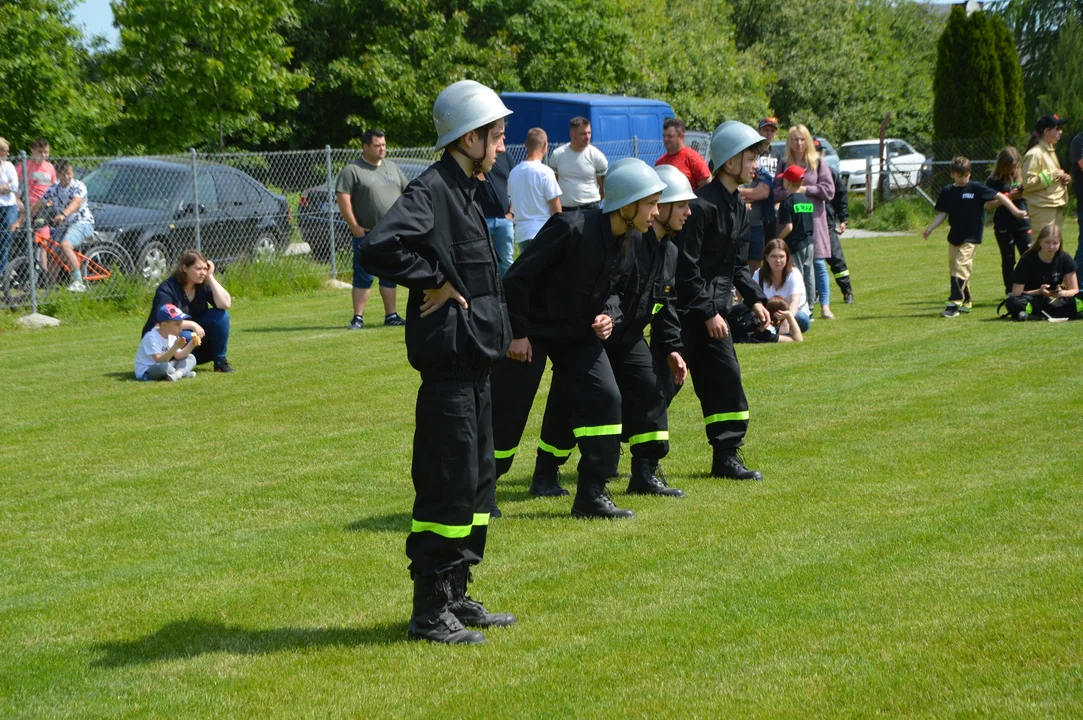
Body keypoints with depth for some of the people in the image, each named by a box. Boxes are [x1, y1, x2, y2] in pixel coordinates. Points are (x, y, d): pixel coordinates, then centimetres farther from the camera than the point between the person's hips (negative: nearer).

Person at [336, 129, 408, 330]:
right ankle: (358, 317, -1)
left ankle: (391, 315, 16)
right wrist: (354, 227, -15)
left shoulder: (392, 167, 13)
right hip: (366, 234, -5)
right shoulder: (352, 170, -6)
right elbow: (342, 198, -12)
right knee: (363, 277, -3)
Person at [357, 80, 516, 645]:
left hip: (475, 364, 10)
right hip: (447, 364, -10)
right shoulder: (431, 190, -15)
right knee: (448, 485, -6)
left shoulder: (464, 191, 16)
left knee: (478, 481, 15)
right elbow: (380, 249, -32)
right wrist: (434, 282, -19)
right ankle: (429, 612, 2)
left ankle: (457, 596, 25)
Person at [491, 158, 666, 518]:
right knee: (509, 411, 0)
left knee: (605, 398, -9)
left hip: (579, 331, 7)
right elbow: (519, 276, -22)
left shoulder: (631, 241, -5)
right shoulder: (572, 229, -28)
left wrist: (609, 315, -11)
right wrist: (517, 333, -18)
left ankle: (591, 495, -2)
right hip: (531, 330, -7)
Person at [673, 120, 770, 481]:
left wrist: (754, 299, 6)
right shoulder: (702, 205, -18)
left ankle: (727, 457, 12)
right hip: (686, 310, -9)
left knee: (725, 377, 7)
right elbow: (686, 267, -19)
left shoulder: (738, 208, 12)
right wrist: (708, 312, -19)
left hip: (713, 308, 9)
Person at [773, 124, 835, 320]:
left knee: (818, 263, -5)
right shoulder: (784, 165, 10)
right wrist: (791, 192, -13)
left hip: (814, 218, -2)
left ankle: (825, 306, -3)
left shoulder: (818, 162, 4)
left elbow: (828, 190, 0)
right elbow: (776, 192, 4)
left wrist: (805, 189, -9)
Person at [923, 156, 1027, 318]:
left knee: (961, 268, -15)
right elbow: (942, 214, 9)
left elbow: (999, 197, -5)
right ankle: (966, 302, 25)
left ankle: (955, 304, -17)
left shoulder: (976, 188, -7)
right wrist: (929, 229, 0)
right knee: (954, 270, 11)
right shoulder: (947, 192, 4)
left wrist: (1014, 210, -12)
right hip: (954, 236, 6)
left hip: (971, 238, -6)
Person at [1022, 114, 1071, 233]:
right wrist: (1054, 175, -18)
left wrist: (1064, 178, 7)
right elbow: (1028, 183, -21)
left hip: (1056, 205, 10)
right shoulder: (1035, 154, -14)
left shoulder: (1050, 151, 17)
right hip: (1043, 208, -10)